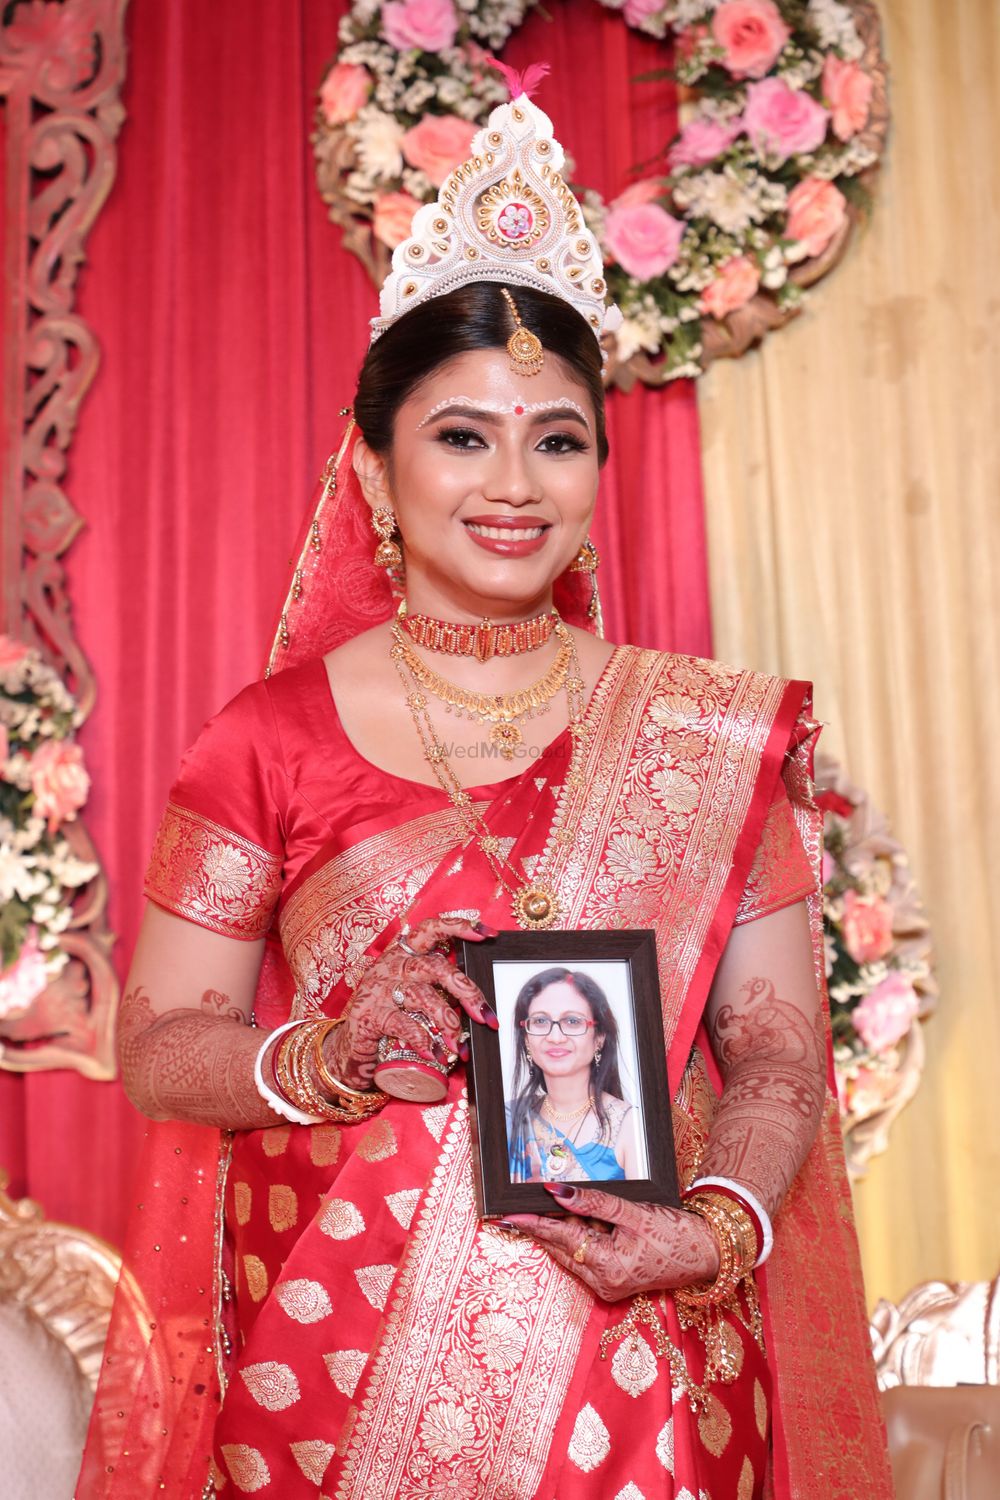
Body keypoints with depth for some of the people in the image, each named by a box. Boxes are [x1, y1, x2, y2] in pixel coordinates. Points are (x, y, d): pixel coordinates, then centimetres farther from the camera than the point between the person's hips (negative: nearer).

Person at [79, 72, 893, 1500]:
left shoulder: (708, 739, 1)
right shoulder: (274, 739, -2)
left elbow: (779, 1042, 2)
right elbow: (156, 1049, 0)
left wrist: (722, 1228, -15)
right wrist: (328, 1054, -18)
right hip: (330, 1364, 0)